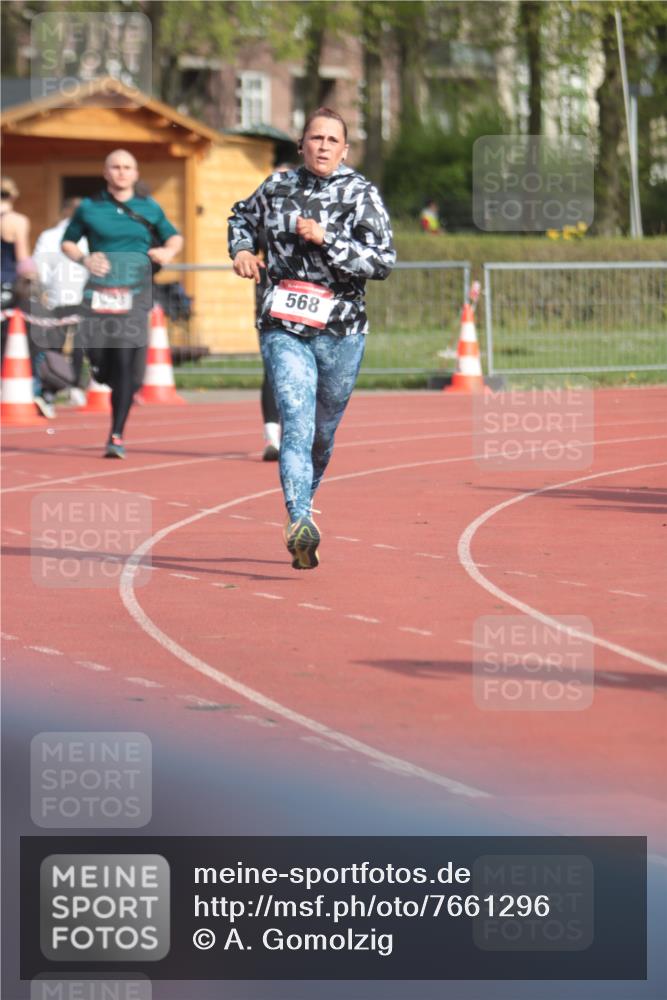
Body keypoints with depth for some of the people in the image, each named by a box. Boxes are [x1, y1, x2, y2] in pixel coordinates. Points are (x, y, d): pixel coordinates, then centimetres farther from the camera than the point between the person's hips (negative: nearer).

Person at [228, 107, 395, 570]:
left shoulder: (361, 194, -2)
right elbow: (243, 216, 29)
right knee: (296, 423, -17)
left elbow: (384, 261, -12)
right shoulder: (277, 188, 7)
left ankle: (304, 502, 38)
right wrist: (242, 250, 9)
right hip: (284, 328, 0)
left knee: (323, 431, 11)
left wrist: (327, 239, -19)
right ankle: (300, 524, -29)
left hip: (341, 331, 0)